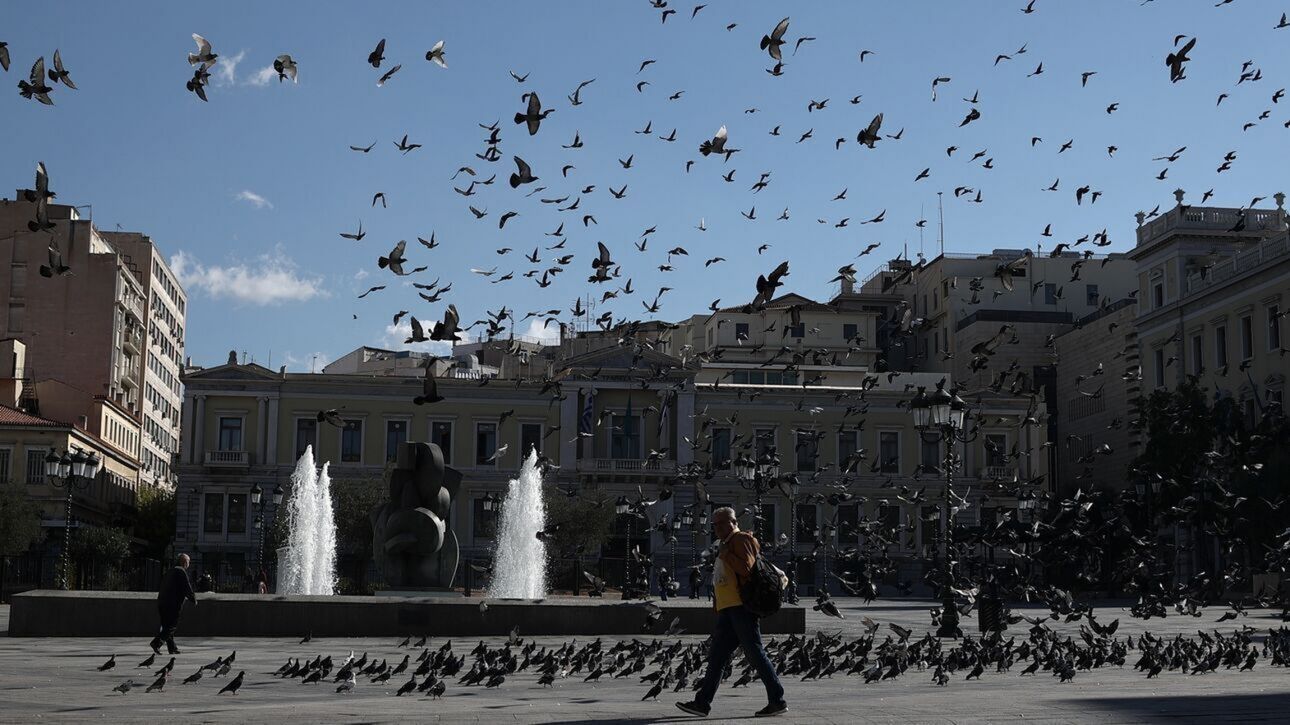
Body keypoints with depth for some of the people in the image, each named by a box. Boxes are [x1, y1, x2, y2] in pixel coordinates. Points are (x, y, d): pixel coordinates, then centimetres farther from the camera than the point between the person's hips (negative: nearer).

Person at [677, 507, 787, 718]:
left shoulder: (740, 540, -5)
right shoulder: (727, 545, 25)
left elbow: (747, 570, -17)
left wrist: (726, 555, -14)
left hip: (741, 606, -10)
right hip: (728, 609, 10)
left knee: (755, 653, -8)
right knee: (716, 655, 7)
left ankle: (778, 700, -3)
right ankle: (703, 702, 8)